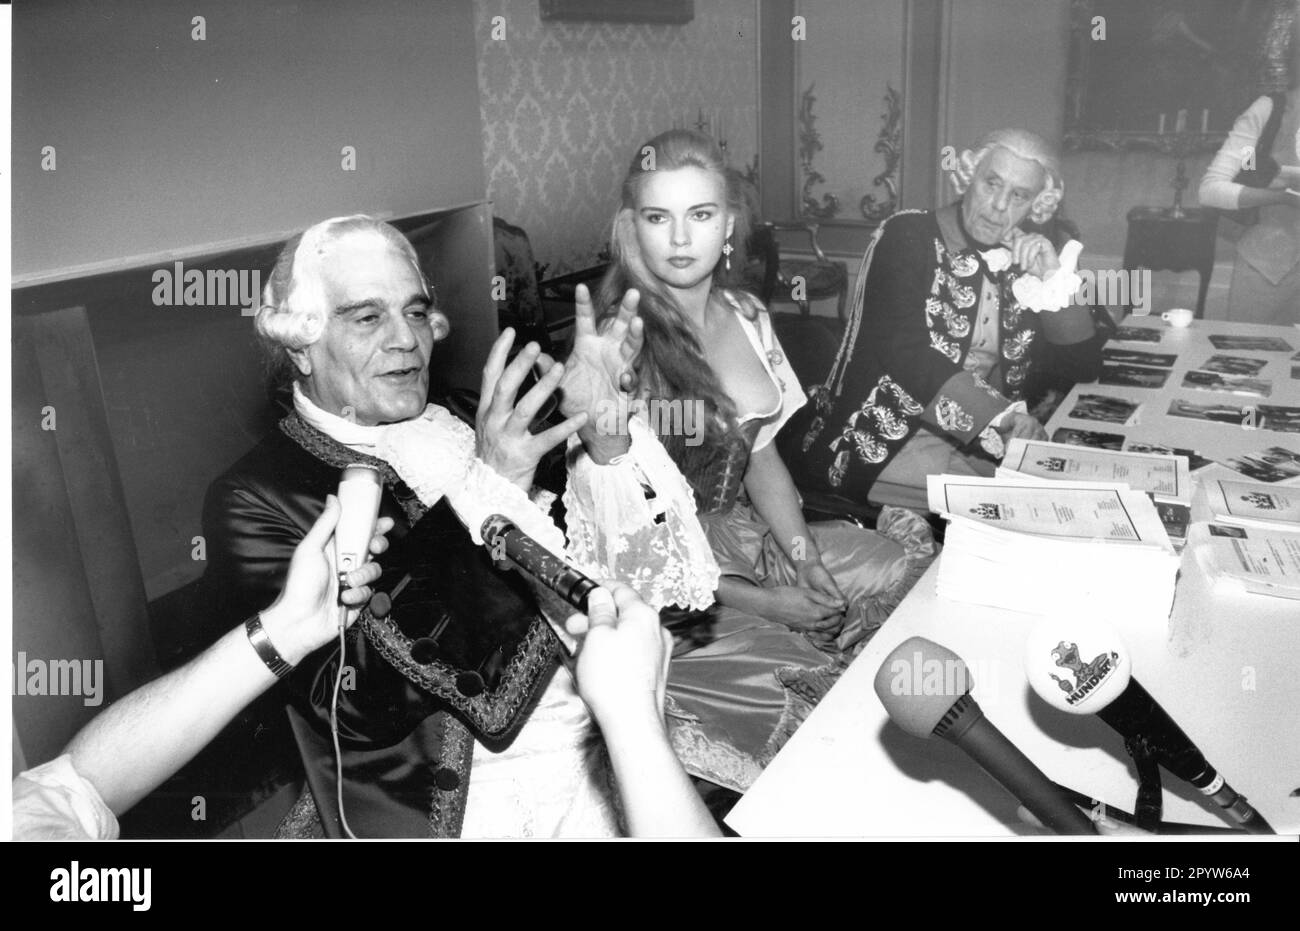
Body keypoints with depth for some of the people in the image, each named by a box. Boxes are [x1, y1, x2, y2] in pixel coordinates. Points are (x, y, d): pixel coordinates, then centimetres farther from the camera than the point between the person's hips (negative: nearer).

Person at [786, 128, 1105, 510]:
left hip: (982, 436, 7)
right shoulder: (908, 236, -5)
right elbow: (905, 352, -20)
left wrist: (1055, 282, -7)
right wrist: (1004, 417, -29)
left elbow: (1081, 366, 8)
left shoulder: (1024, 260, 11)